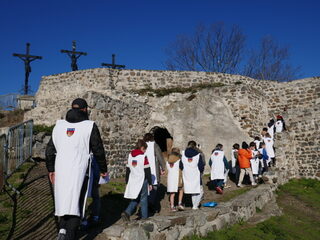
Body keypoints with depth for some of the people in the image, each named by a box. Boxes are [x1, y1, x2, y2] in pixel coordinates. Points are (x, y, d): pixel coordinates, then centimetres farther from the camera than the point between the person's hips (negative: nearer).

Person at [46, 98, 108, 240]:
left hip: (61, 171, 4)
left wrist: (51, 169, 22)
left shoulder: (59, 125, 10)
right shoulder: (90, 126, -2)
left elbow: (49, 150, 12)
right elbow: (98, 151, 0)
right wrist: (103, 169, 12)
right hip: (79, 172, -4)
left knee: (64, 200, 19)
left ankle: (63, 228, 7)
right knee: (75, 203, 0)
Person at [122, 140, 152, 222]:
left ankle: (127, 212, -3)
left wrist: (127, 182, 18)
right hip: (142, 181, -5)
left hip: (132, 182, 5)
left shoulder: (130, 156, 7)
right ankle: (144, 217, 14)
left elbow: (127, 170, 11)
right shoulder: (143, 156, -10)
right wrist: (150, 183, -3)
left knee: (135, 199, 15)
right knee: (143, 199, 8)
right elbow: (147, 171, -9)